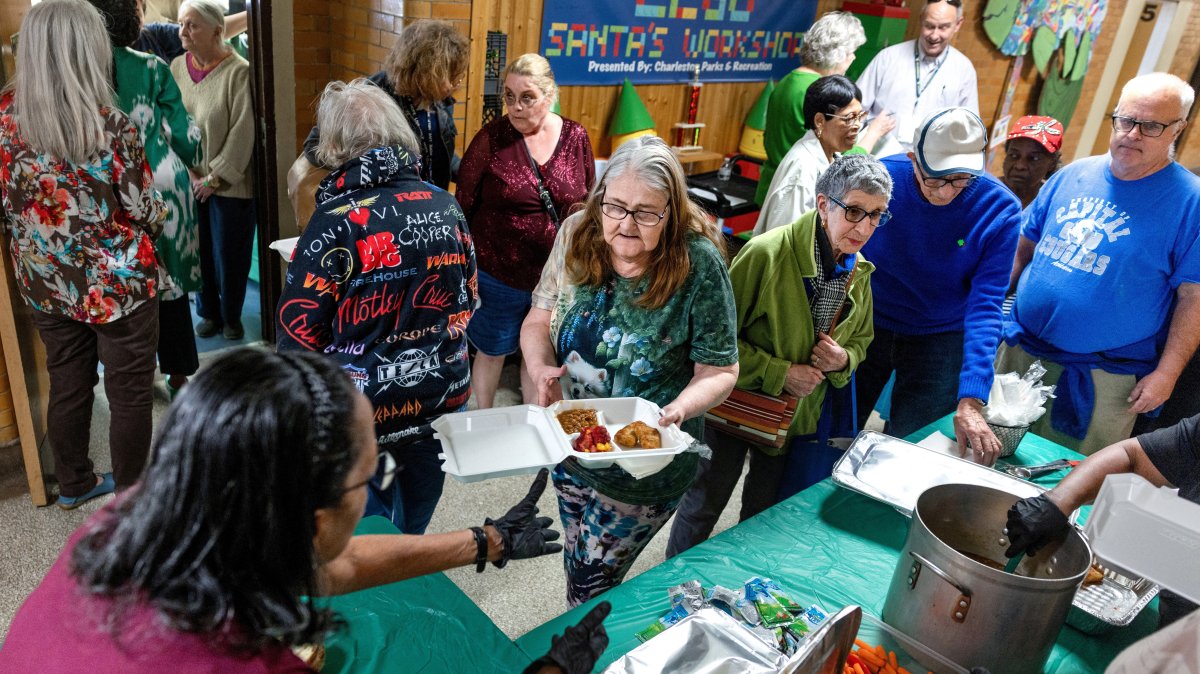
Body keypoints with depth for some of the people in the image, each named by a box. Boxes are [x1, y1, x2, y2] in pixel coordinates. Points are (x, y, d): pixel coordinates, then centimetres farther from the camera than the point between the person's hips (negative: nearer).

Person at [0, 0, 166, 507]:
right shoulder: (110, 126, -20)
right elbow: (146, 212, -12)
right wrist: (158, 211, 8)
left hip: (47, 282, 5)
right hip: (118, 283, -5)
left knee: (67, 386, 20)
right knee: (130, 394, 10)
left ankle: (73, 485, 38)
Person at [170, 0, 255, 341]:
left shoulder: (238, 71, -11)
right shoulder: (177, 67, 3)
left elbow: (242, 133, -13)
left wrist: (215, 177, -13)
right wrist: (186, 172, -4)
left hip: (230, 184, -4)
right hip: (189, 182, 4)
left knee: (229, 255, 6)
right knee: (199, 252, 11)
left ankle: (231, 317, 26)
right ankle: (209, 313, 31)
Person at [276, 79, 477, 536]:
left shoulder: (336, 221, -18)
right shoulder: (446, 207, -2)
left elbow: (298, 330, -14)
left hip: (366, 410, -5)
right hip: (444, 396, 5)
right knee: (412, 532, 24)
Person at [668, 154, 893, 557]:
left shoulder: (859, 273, -4)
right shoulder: (767, 253, -25)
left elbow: (860, 339, 12)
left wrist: (843, 359, -11)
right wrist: (779, 373, -25)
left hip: (798, 414, 6)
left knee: (763, 511, 23)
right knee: (706, 501, 11)